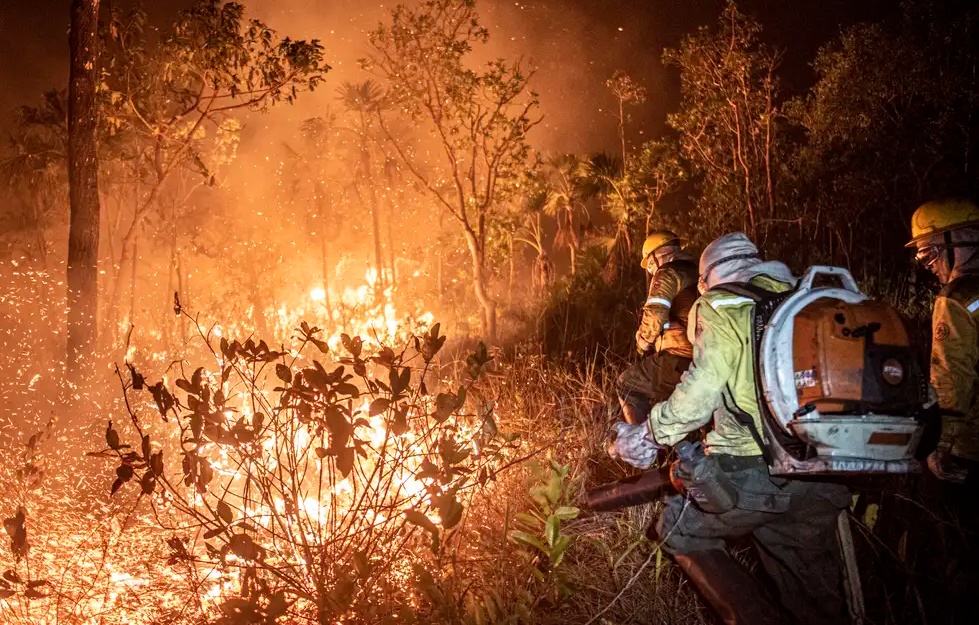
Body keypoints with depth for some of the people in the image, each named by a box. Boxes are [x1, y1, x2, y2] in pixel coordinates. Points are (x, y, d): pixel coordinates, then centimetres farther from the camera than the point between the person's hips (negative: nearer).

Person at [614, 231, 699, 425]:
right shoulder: (698, 275, 23)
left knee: (627, 385, 9)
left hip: (678, 359, -8)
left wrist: (643, 343, 1)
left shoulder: (669, 274, -4)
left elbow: (654, 316, -16)